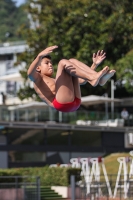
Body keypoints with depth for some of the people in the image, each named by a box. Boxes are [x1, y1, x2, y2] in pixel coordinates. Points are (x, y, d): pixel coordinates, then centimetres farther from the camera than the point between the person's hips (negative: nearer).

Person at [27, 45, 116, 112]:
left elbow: (83, 80, 38)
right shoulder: (38, 79, 21)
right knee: (63, 62, -8)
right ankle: (93, 78, -26)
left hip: (75, 103, 7)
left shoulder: (56, 81, 42)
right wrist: (40, 55, -23)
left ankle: (100, 78, -14)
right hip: (62, 104, -7)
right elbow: (30, 73, -6)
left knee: (72, 61, 11)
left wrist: (95, 64, 28)